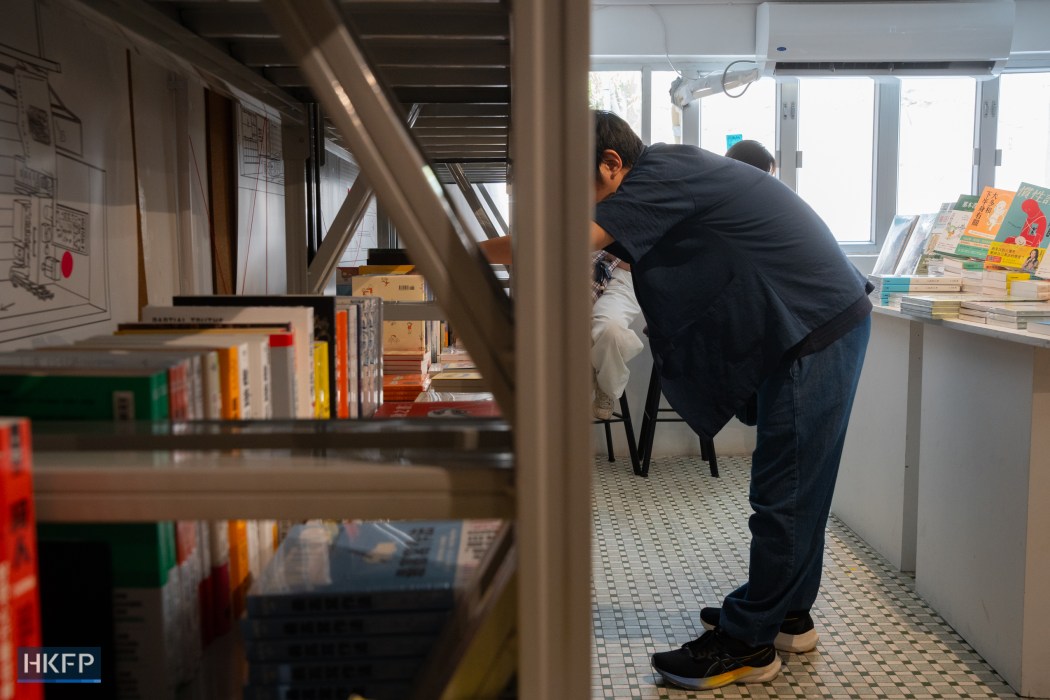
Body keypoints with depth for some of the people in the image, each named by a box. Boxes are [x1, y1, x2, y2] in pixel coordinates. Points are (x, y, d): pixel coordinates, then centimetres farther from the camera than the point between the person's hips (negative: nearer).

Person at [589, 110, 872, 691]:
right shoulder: (670, 171, 11)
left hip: (820, 327, -10)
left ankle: (745, 643, 6)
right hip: (810, 328, 10)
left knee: (782, 494, -4)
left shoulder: (661, 174, -18)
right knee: (795, 487, 17)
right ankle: (787, 616, 30)